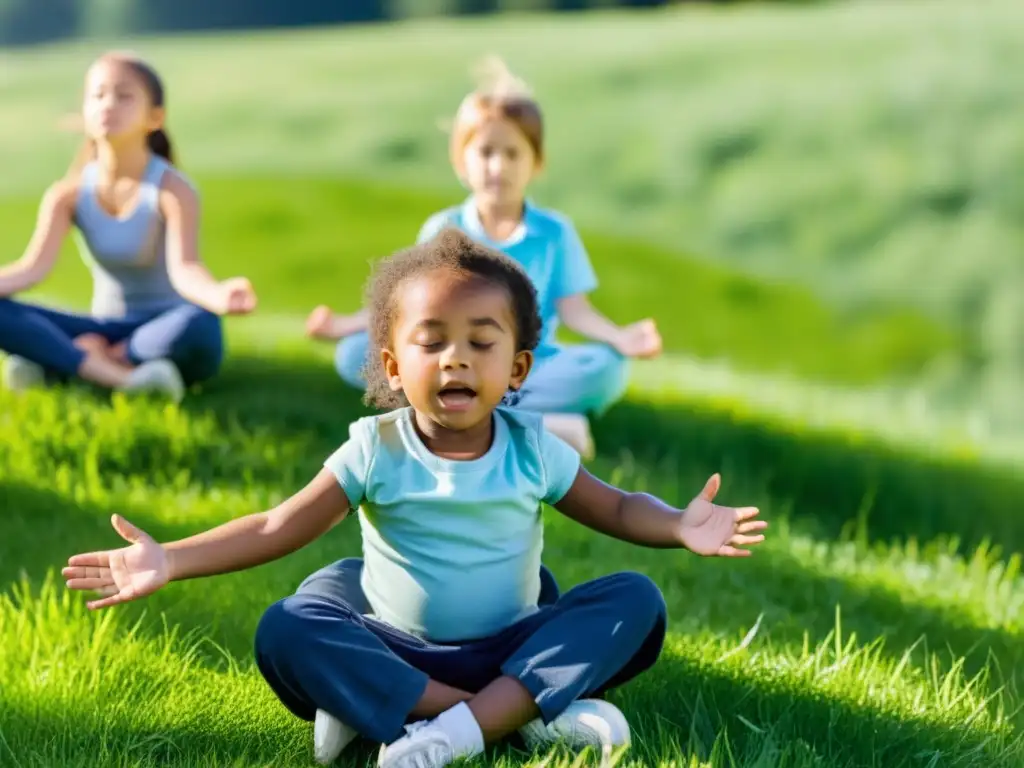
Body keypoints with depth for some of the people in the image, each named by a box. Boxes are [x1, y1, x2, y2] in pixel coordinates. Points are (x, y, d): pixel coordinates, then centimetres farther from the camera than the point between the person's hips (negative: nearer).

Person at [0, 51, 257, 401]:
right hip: (107, 330, 3)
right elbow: (33, 267, -14)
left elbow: (184, 269, -29)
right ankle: (120, 378, -36)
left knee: (197, 325, -40)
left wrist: (218, 296, -53)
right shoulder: (68, 194, -2)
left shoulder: (172, 190, -14)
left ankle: (55, 364, -28)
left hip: (163, 334, -3)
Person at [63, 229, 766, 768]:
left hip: (515, 649, 1)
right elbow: (277, 529, -8)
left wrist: (681, 527, -18)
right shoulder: (376, 451, -7)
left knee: (637, 603, -21)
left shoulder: (532, 449, -3)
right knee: (285, 632, -28)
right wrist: (172, 561, -20)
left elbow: (617, 509, 4)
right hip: (396, 651, -1)